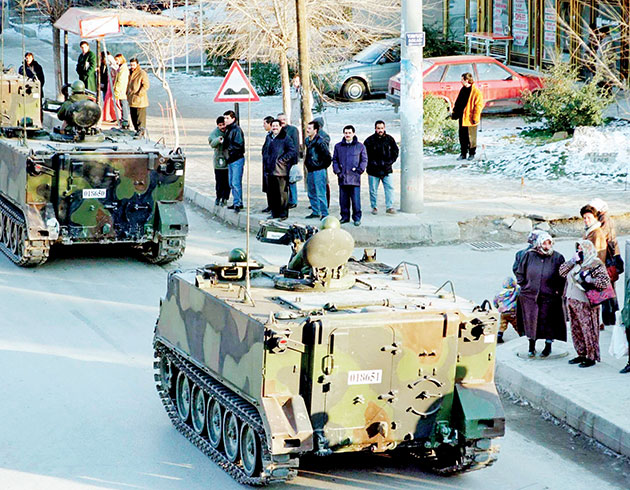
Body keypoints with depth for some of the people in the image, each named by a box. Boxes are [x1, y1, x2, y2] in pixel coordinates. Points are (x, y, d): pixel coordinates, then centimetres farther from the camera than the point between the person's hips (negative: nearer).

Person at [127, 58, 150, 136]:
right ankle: (137, 129, 19)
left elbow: (146, 85, -14)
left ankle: (141, 130, -2)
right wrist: (127, 94, 14)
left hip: (140, 100, -8)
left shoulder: (142, 73, -10)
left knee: (140, 116, -6)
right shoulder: (129, 72, 13)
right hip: (131, 100, 8)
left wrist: (139, 94, -18)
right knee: (133, 116, 11)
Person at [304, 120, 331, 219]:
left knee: (320, 194, -8)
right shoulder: (307, 141, 11)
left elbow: (327, 156, -16)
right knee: (311, 194, 14)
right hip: (310, 170, 9)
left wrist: (322, 166, -9)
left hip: (318, 171, -9)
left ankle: (324, 214, -3)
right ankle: (315, 212, 24)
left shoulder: (320, 142, -15)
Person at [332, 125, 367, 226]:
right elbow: (335, 160, 15)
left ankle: (357, 218, 1)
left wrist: (359, 171, -5)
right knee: (343, 199, 7)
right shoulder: (338, 146, 13)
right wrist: (337, 171, 1)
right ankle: (345, 217, 16)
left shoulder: (360, 146, 5)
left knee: (356, 199, -5)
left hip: (354, 178, -3)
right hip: (342, 178, 3)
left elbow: (364, 160, 6)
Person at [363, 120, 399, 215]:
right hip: (373, 170, -1)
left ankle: (389, 207, -3)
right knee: (373, 190, 6)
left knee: (389, 188, -6)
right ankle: (374, 207, 18)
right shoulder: (369, 140, -4)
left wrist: (390, 162, -3)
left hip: (386, 170, 1)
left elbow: (395, 151, 10)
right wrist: (373, 164, -12)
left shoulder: (389, 139, 4)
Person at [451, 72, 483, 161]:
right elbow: (457, 103, 20)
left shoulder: (476, 92, -12)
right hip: (462, 118, 7)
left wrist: (475, 117, -17)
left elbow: (479, 105, -14)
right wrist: (454, 113, 15)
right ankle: (463, 154, 19)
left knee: (471, 137, 3)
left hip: (470, 119, -7)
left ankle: (472, 154, 15)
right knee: (462, 137, 10)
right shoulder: (463, 90, 12)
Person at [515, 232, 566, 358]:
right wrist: (524, 286, 4)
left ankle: (548, 346, 20)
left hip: (549, 297, -1)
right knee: (531, 321, 7)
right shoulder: (529, 255, 1)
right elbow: (520, 272, 12)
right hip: (529, 295, 2)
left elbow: (563, 277, 3)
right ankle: (531, 347, 21)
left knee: (547, 322, 4)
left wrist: (558, 291, -5)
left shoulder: (558, 258, -3)